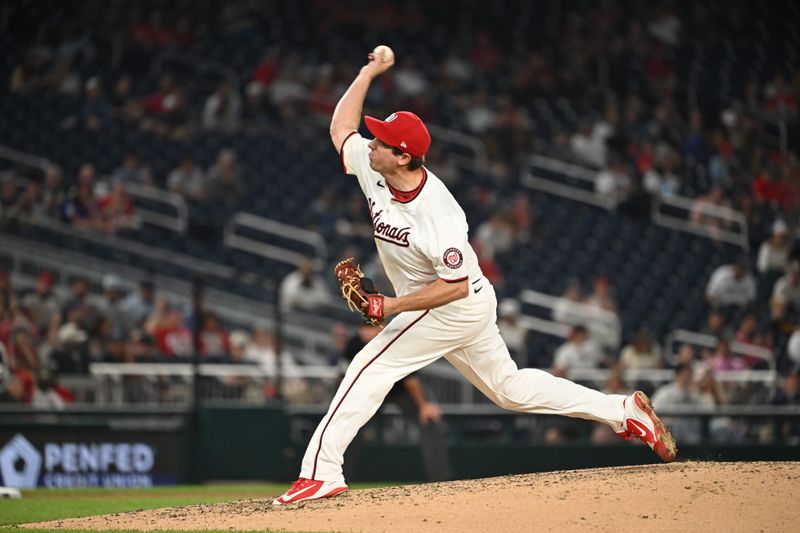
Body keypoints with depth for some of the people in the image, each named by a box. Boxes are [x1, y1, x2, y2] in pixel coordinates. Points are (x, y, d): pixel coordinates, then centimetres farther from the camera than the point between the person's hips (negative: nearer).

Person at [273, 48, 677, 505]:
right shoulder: (375, 171, -9)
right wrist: (368, 74, 2)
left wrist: (390, 306, -29)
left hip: (456, 309, -9)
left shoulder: (436, 213, -32)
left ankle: (322, 472, -13)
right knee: (510, 388, 16)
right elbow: (341, 129, 7)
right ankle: (624, 411, 18)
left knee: (371, 367, -12)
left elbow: (456, 285, -27)